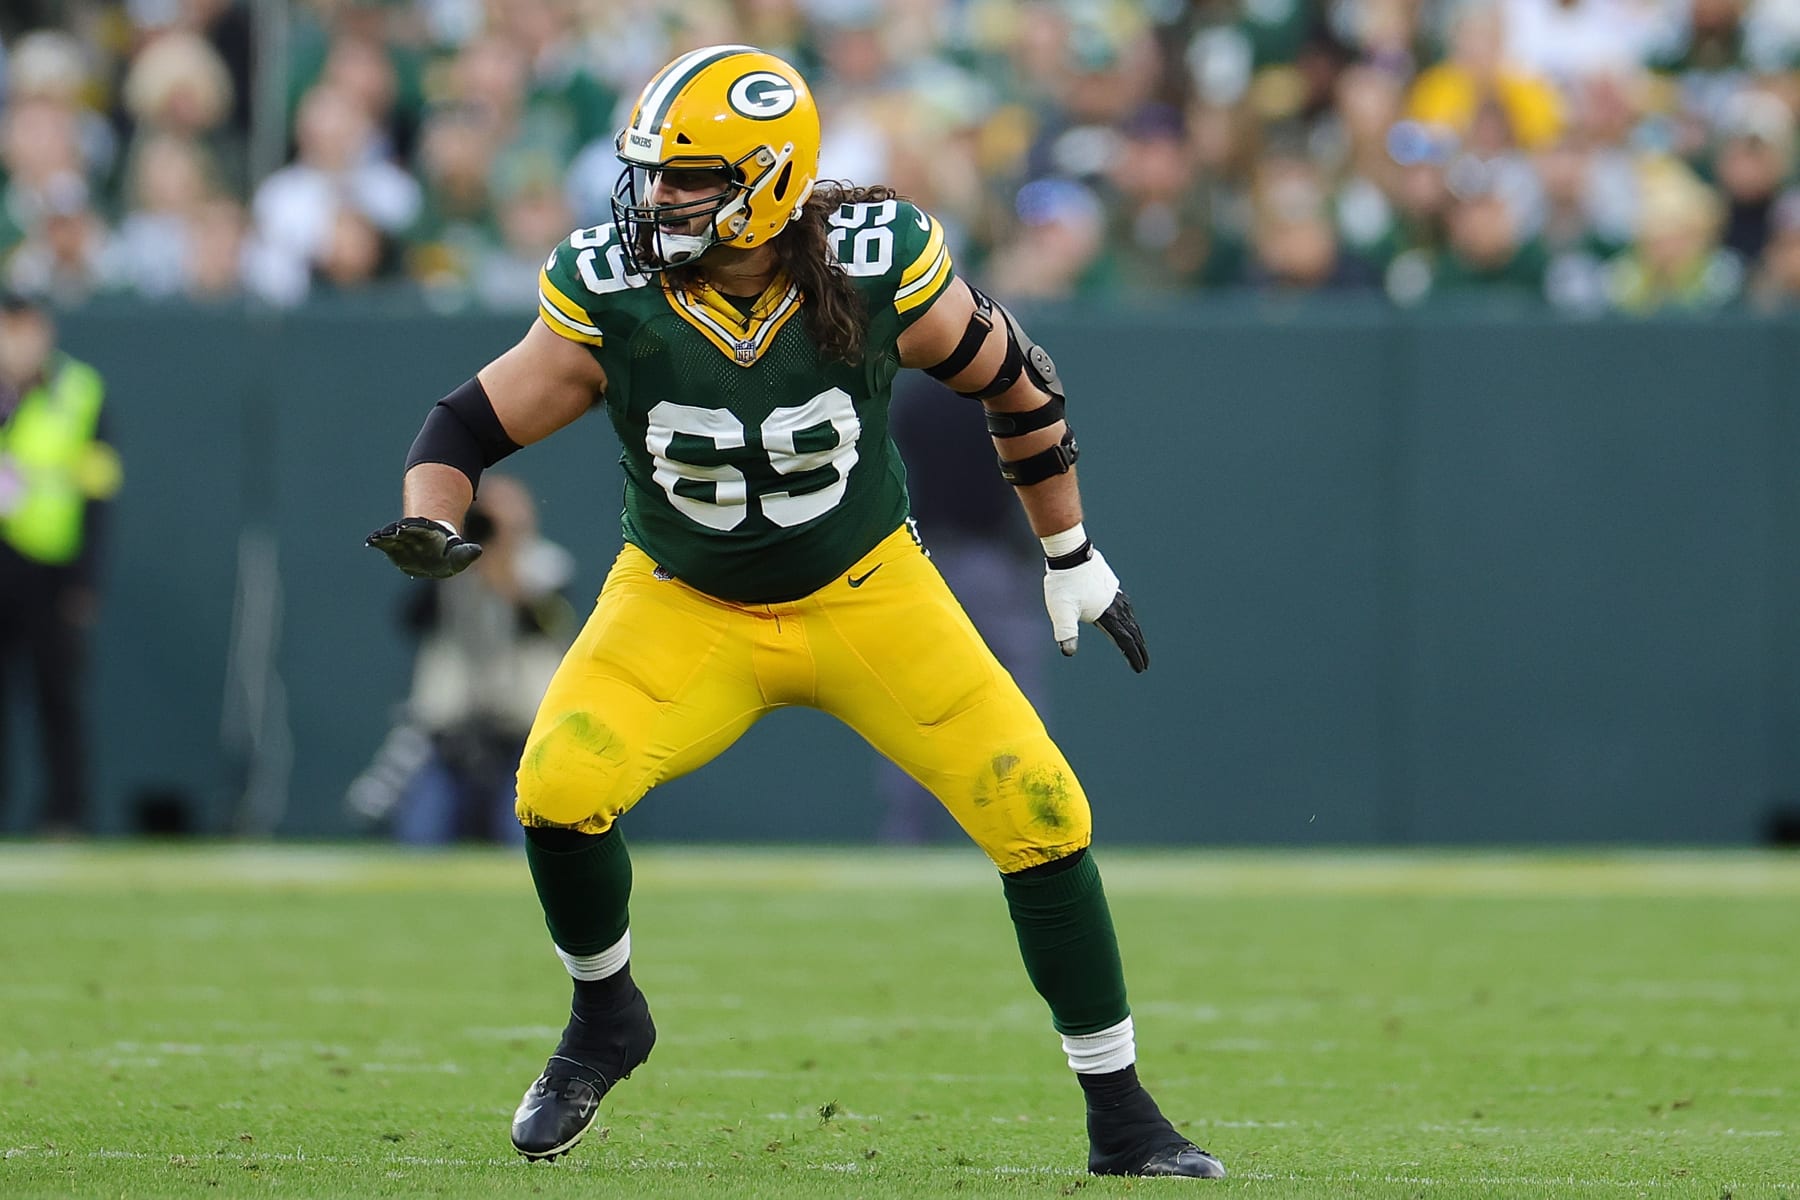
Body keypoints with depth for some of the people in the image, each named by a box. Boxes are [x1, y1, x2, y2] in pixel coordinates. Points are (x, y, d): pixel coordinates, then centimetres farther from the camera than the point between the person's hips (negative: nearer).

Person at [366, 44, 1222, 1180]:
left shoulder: (879, 267, -22)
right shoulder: (611, 298, -20)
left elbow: (1013, 381, -5)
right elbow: (471, 423, -11)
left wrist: (1073, 558, 4)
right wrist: (426, 525, -33)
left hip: (869, 595, 0)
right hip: (684, 609, 0)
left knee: (1040, 814, -9)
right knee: (560, 791, -23)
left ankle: (1120, 1117, 7)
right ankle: (606, 1021, 8)